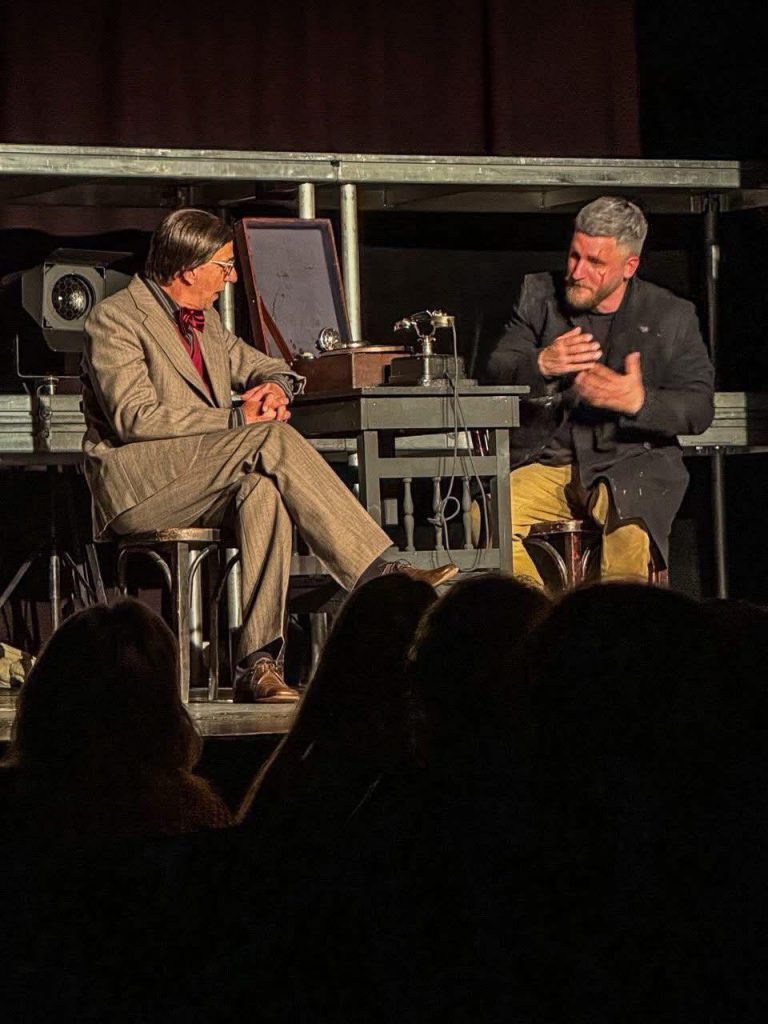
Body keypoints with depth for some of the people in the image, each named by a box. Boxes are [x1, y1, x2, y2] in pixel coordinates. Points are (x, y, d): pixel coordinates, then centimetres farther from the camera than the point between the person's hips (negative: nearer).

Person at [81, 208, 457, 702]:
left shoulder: (205, 322, 21)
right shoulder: (115, 319, -5)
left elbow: (263, 366, 32)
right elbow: (134, 417, -17)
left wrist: (275, 386, 4)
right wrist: (236, 418, -19)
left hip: (200, 486, 7)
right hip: (132, 487, -7)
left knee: (263, 489, -31)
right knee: (273, 440, -27)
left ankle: (257, 663, -39)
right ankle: (375, 572, -30)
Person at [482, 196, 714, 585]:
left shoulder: (671, 316, 4)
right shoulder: (539, 295, 11)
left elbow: (699, 408, 0)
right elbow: (496, 371, 4)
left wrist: (640, 402, -21)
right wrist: (540, 365, -20)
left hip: (627, 466, -2)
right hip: (545, 464, 2)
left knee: (630, 528, -36)